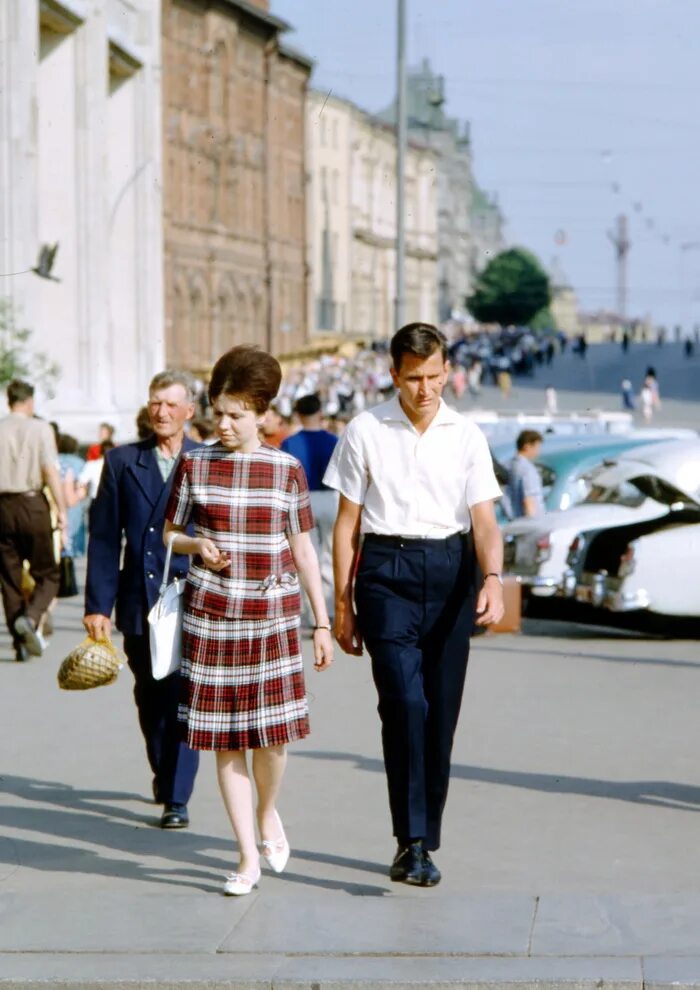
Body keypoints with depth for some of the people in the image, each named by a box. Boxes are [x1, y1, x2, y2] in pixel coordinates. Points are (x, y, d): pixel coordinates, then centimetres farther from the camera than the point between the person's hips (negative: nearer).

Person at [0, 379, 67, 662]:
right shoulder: (40, 429, -3)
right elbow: (51, 472, -10)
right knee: (47, 574, 8)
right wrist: (62, 511, -7)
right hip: (32, 504, -3)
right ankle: (29, 618, -18)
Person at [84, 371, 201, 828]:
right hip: (139, 601, 3)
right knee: (150, 699, 14)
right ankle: (165, 778, 34)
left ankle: (177, 798, -4)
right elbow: (104, 538, 4)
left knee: (181, 698, -8)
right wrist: (97, 604, -2)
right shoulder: (122, 461, 6)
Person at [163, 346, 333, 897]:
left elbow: (303, 549, 6)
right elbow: (170, 533, 13)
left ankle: (267, 813, 26)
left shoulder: (287, 470, 2)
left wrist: (323, 623, 5)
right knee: (225, 738, 1)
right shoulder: (195, 465, 3)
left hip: (272, 609, -1)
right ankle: (249, 857, 11)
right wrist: (198, 545, -10)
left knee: (272, 732, -6)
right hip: (210, 609, 1)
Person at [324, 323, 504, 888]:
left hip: (450, 570, 2)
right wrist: (342, 604, 5)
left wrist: (493, 577, -19)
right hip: (386, 570, -2)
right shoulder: (365, 433, 2)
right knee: (405, 701, -16)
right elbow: (347, 522, 6)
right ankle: (412, 841, -14)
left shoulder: (466, 436, 6)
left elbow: (484, 520, 0)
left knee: (441, 711, 5)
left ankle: (423, 840, 16)